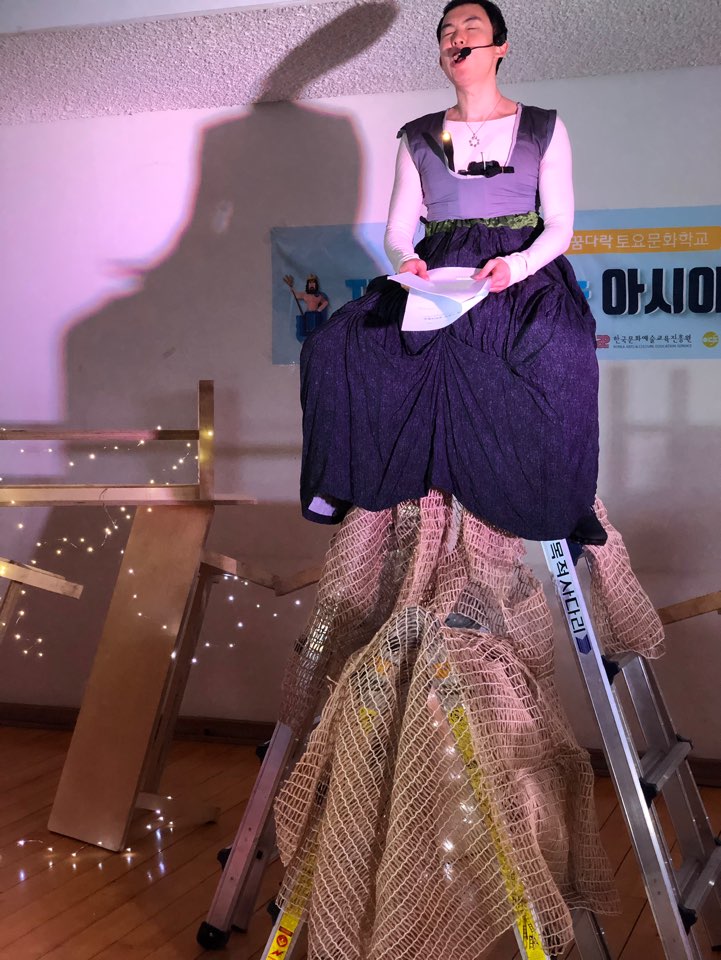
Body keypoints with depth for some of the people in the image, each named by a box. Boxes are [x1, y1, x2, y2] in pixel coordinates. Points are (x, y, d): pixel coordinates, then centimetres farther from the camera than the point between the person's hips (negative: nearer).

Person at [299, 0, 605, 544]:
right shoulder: (419, 138, 16)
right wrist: (405, 261, -14)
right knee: (333, 348, -24)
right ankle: (345, 483, -8)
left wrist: (516, 266, -18)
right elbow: (398, 229, 11)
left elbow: (560, 226, 4)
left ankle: (556, 509, -21)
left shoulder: (543, 129, 11)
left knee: (563, 350, -38)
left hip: (521, 275, -2)